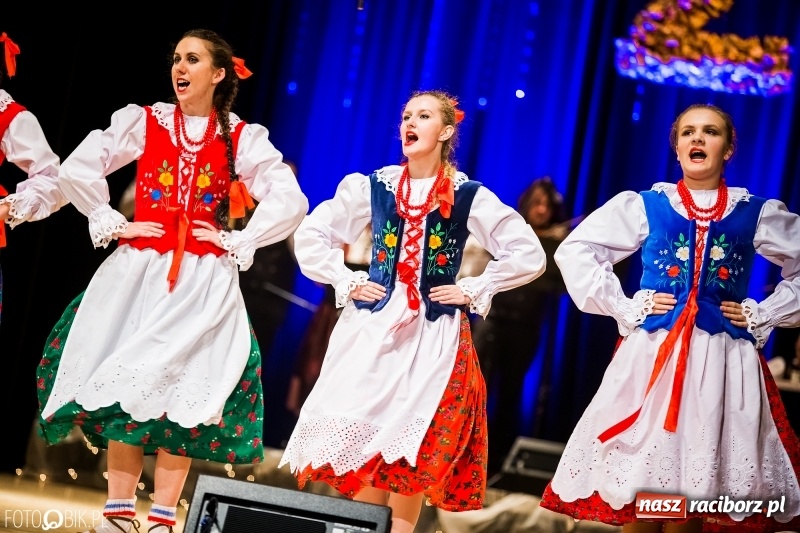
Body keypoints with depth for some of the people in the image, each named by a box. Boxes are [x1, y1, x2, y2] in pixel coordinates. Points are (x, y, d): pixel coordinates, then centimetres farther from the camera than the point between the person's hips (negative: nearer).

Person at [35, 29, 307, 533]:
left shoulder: (243, 138, 3)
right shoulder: (144, 121, 6)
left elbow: (291, 203, -1)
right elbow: (76, 170, 2)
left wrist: (237, 242, -6)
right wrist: (113, 225, -2)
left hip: (204, 281, -1)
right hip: (138, 270, 1)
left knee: (183, 392, -6)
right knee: (124, 386, -5)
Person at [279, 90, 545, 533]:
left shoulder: (469, 197, -1)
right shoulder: (372, 187, 4)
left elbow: (528, 255, 0)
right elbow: (310, 236, 11)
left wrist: (473, 291, -4)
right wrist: (346, 282, 1)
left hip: (434, 335, -2)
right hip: (374, 328, 2)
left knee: (416, 447, -4)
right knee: (362, 435, -2)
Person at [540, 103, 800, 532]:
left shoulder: (758, 215, 7)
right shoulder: (645, 206, 6)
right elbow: (574, 251, 6)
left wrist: (763, 316, 3)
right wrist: (624, 308, 0)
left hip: (723, 360, 0)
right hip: (651, 354, 0)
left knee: (695, 493, -1)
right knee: (637, 495, -3)